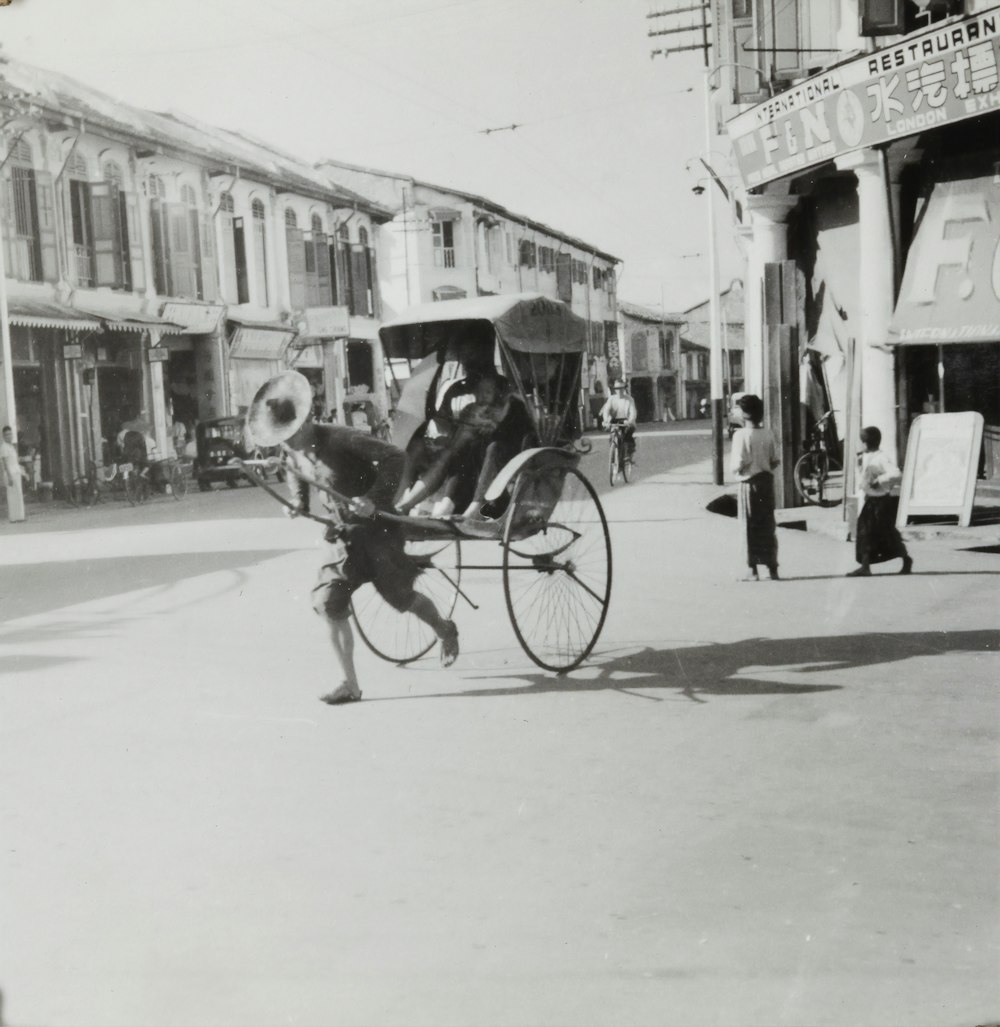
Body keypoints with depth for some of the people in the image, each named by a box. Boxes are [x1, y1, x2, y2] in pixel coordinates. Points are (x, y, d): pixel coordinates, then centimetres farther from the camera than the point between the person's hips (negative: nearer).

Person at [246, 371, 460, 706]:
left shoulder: (340, 439, -25)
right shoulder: (293, 451, -3)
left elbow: (394, 458, -26)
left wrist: (374, 500, -33)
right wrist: (299, 503, 5)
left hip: (377, 528, -6)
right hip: (343, 532, 6)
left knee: (399, 596, 3)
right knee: (328, 601, -6)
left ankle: (445, 630, 36)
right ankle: (348, 684, 1)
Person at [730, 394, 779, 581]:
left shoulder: (741, 435, -14)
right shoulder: (768, 434, -1)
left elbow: (738, 464, -18)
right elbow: (775, 461, 1)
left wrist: (733, 467, 4)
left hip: (749, 483, -4)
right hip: (767, 481, 4)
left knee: (750, 527, 4)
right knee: (768, 525, 11)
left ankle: (752, 569, 5)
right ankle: (772, 568, 15)